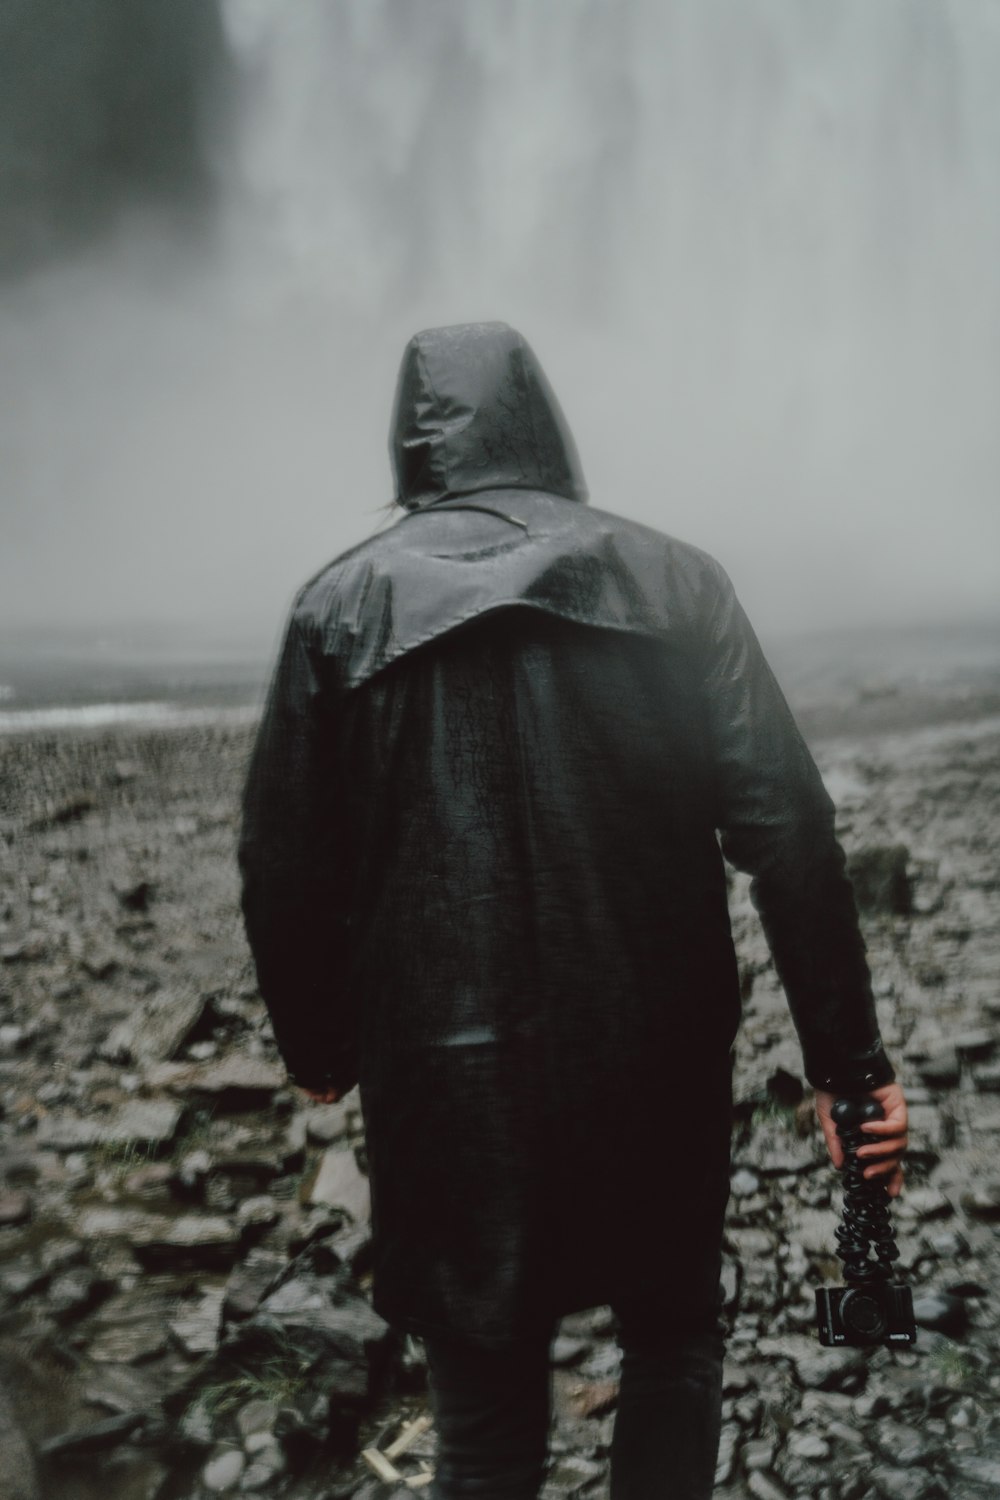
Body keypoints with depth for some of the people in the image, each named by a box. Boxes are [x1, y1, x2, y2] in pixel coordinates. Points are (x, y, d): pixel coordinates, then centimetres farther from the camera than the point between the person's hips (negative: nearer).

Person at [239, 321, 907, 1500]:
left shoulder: (342, 607, -3)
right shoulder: (673, 584, -3)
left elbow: (285, 870, -1)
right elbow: (786, 834, -9)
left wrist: (320, 1049, 13)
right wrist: (847, 1059, -5)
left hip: (447, 1084, 0)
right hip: (656, 1074, 1)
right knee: (671, 1342, 25)